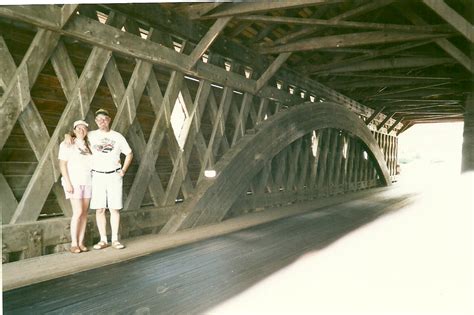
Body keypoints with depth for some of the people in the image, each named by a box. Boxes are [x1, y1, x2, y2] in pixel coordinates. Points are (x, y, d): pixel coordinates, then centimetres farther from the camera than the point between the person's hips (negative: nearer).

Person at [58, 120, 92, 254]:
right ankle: (74, 243, 1)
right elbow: (62, 164, -6)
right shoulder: (67, 144, -2)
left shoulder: (88, 145, 14)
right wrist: (68, 182, -14)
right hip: (74, 181, -5)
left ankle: (81, 242, 10)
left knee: (84, 212, 4)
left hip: (87, 181, 5)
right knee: (78, 212, -10)